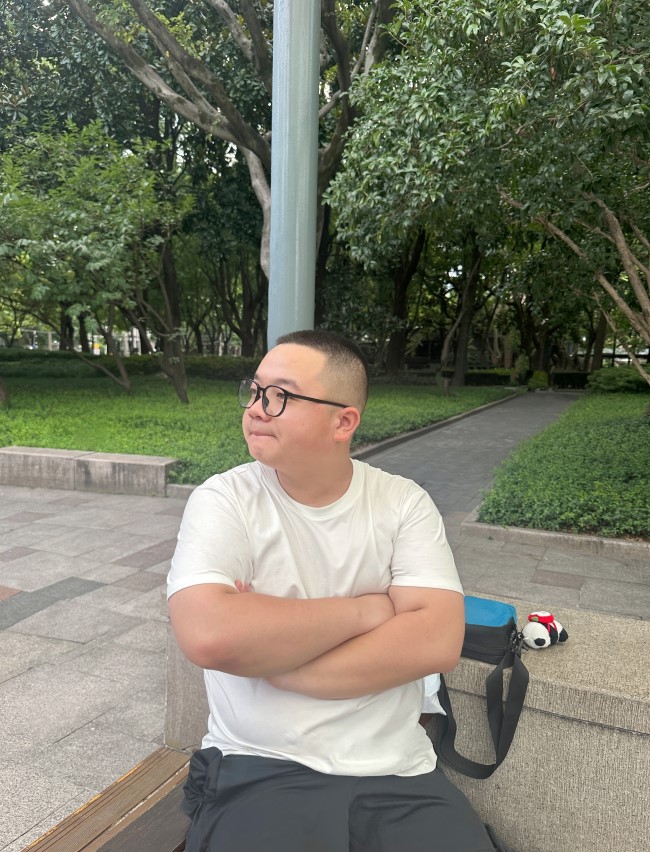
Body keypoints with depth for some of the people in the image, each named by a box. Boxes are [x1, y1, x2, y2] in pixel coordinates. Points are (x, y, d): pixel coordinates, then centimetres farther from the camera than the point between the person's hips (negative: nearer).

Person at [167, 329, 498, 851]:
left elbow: (437, 641, -13)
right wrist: (364, 610, -15)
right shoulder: (224, 500, -7)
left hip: (398, 772, 2)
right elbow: (209, 635, -23)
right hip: (258, 770, -1)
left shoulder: (404, 502, -2)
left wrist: (271, 661, -17)